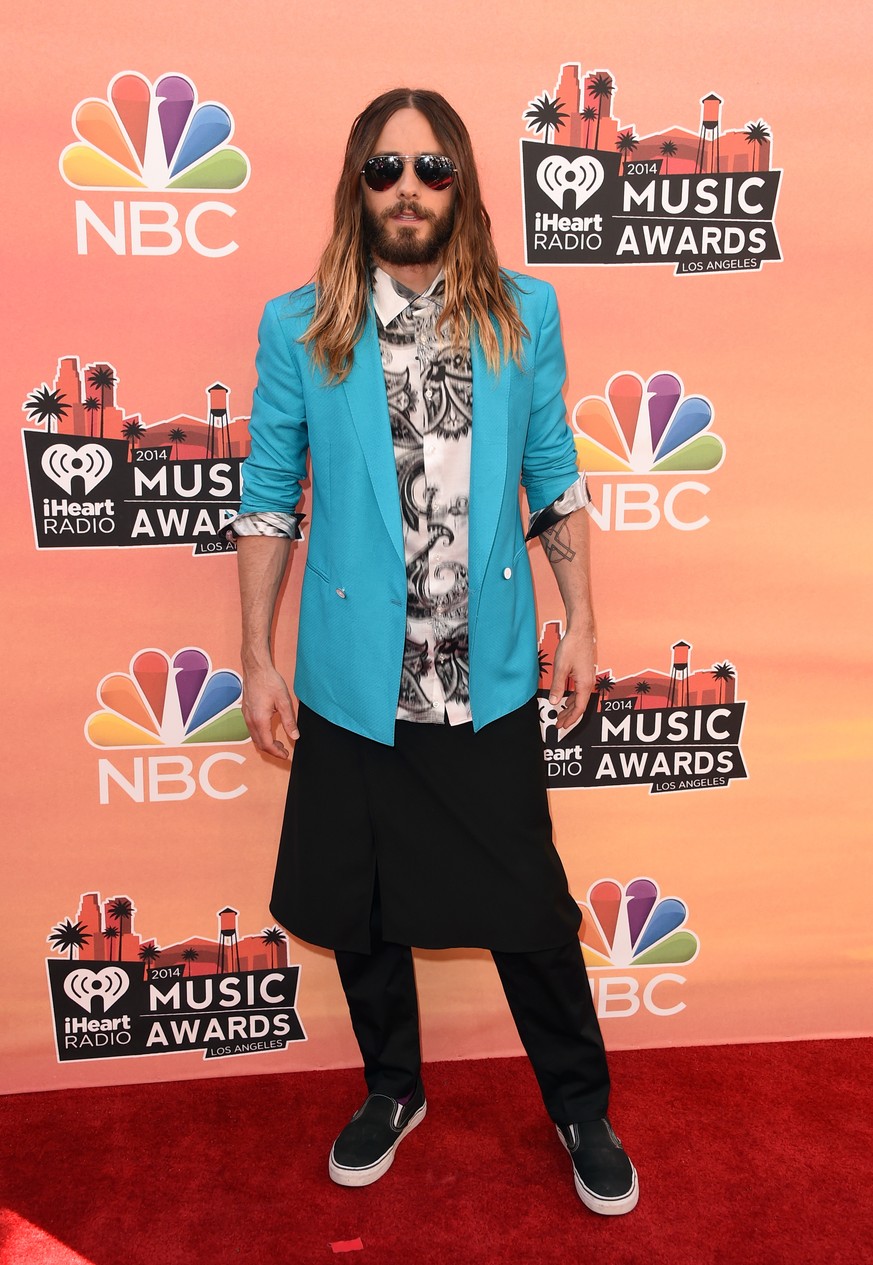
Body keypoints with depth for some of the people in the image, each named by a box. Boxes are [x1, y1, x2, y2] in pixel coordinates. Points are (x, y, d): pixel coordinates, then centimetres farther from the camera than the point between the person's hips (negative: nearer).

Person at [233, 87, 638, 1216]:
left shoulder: (523, 315, 2)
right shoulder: (298, 328, -1)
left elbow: (554, 479, 6)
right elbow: (268, 501, 1)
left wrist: (579, 624, 2)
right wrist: (260, 661, -1)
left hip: (490, 676, 0)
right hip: (354, 679, 1)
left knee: (530, 906, 9)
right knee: (360, 908, 16)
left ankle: (582, 1108, 36)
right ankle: (392, 1089, 44)